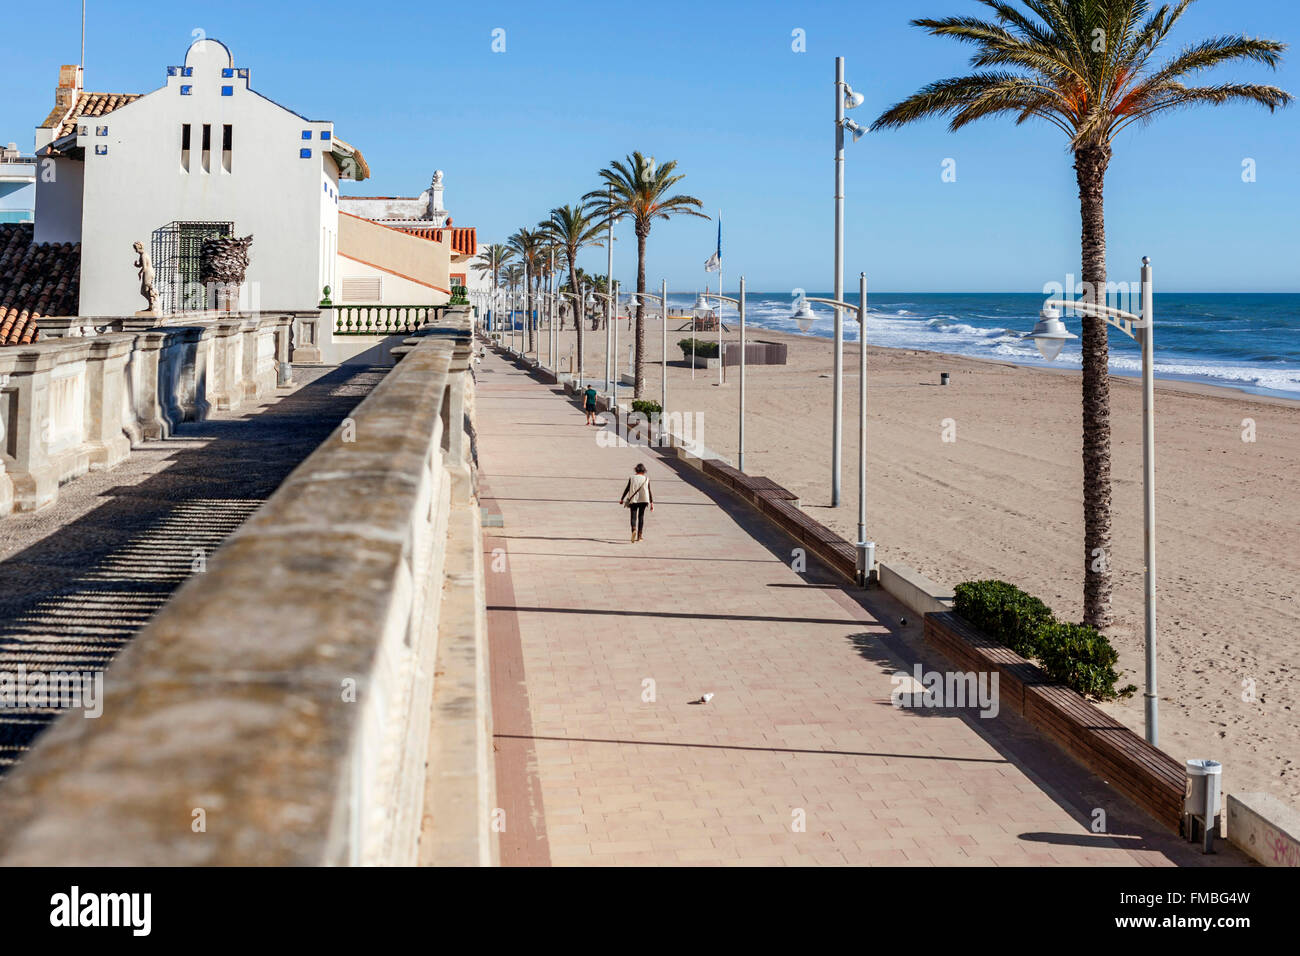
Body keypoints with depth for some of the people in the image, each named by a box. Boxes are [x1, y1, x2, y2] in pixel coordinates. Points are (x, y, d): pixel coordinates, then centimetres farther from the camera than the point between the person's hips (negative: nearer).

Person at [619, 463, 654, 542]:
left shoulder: (632, 478, -1)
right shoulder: (646, 479, 1)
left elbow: (627, 489, 0)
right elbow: (649, 491, 2)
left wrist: (622, 499, 9)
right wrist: (651, 503, 7)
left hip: (633, 500, -1)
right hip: (643, 500, 1)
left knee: (633, 517, -1)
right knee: (641, 516, 15)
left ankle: (634, 530, -29)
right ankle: (640, 534, 14)